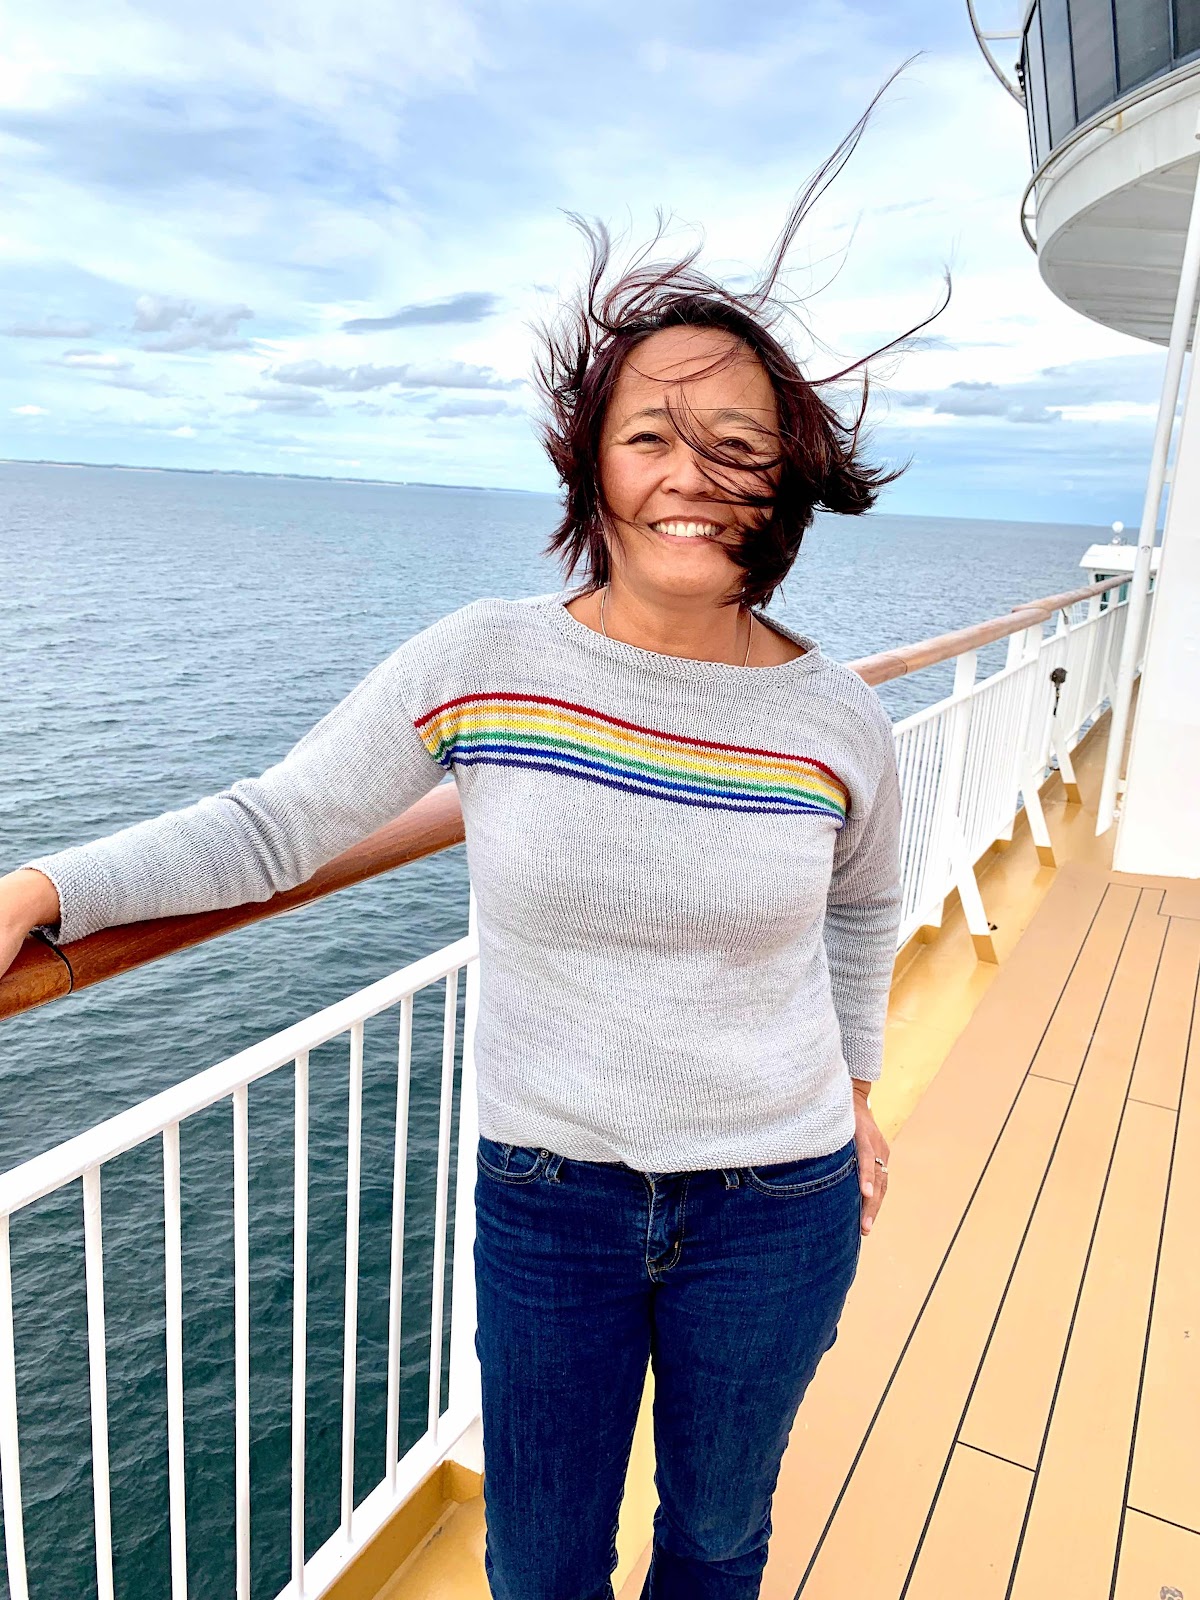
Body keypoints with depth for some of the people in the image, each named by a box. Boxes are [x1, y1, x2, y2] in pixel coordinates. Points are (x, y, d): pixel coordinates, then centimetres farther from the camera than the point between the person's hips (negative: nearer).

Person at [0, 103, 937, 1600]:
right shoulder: (481, 665, -16)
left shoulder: (839, 724, -11)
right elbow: (276, 824, -9)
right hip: (545, 1192, 0)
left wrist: (854, 1085, 13)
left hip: (774, 1201, 1)